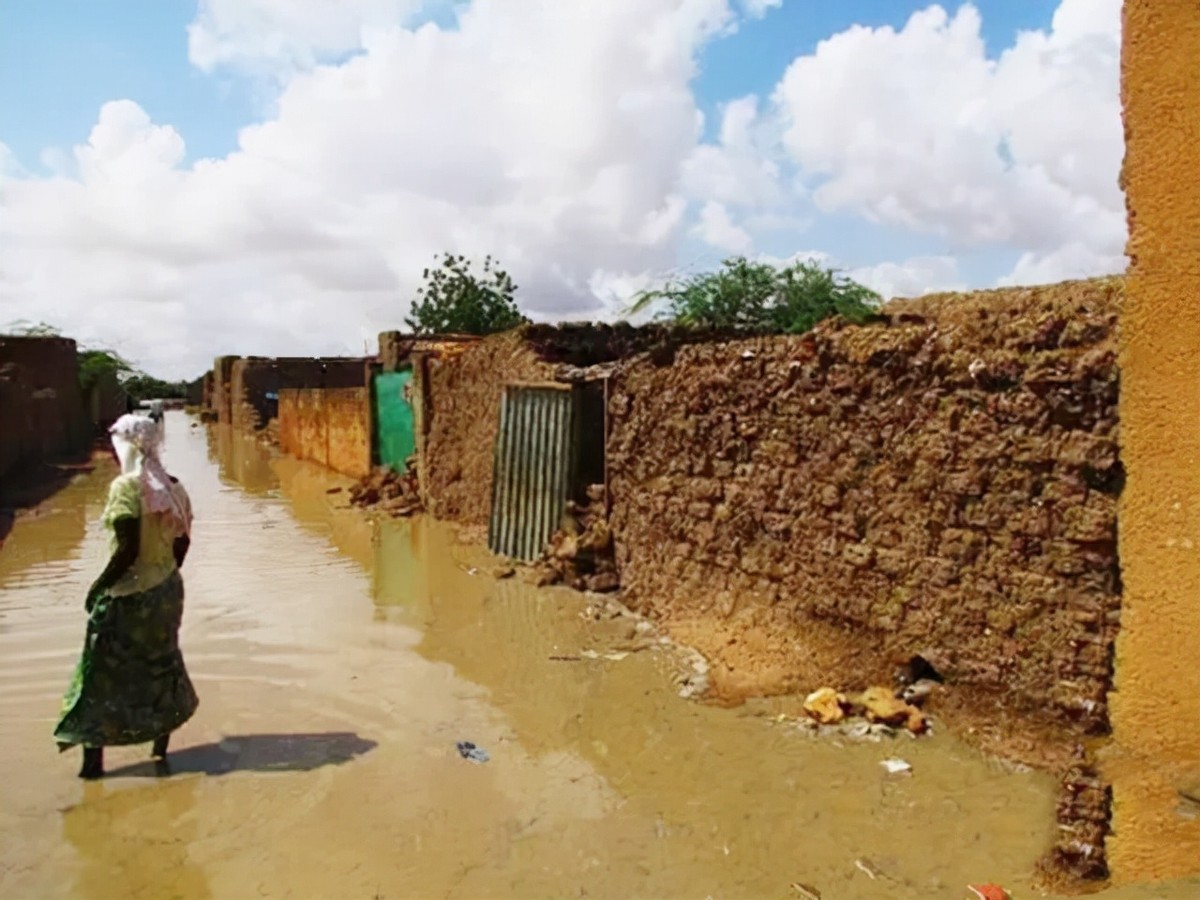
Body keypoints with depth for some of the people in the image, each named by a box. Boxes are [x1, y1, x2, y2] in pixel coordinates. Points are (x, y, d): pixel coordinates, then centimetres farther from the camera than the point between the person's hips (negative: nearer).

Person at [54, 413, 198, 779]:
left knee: (101, 674, 6)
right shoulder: (173, 487, 2)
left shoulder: (125, 487, -18)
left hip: (128, 595, -7)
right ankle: (161, 746, 27)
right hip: (167, 591, 7)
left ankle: (93, 757, 9)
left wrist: (98, 586, -12)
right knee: (162, 668, 18)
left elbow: (127, 549, -22)